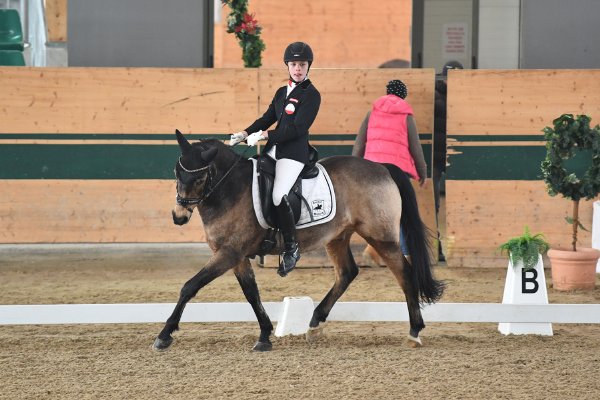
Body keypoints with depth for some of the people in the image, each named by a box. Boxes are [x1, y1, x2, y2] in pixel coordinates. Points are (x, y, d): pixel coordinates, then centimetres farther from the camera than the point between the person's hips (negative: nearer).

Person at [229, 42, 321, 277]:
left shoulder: (311, 95, -8)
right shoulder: (282, 92, 16)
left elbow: (297, 128, -16)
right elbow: (267, 118, 18)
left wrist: (265, 135, -18)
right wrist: (245, 134, 2)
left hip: (294, 152, -8)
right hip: (274, 149, 8)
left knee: (279, 197, -23)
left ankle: (291, 249, -9)